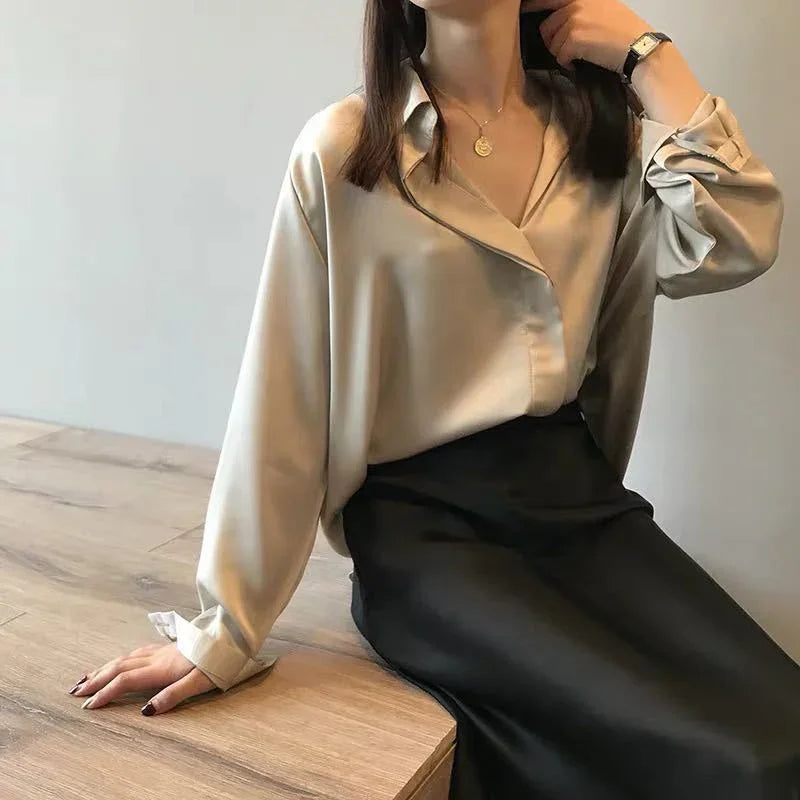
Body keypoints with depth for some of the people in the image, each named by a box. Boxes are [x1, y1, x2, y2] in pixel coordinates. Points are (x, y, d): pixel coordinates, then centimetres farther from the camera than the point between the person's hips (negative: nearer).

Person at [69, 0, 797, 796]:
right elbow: (282, 402, -7)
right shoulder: (344, 149, -7)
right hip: (424, 521, -4)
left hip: (576, 491, 5)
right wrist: (223, 628, -5)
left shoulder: (602, 126, 7)